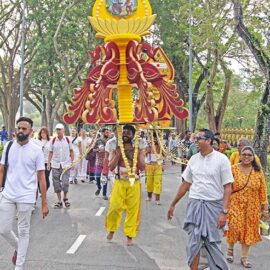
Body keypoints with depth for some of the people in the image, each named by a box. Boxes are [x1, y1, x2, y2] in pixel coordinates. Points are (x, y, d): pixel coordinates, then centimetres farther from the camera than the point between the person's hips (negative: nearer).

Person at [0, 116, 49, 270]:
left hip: (26, 197, -3)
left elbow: (41, 177, -5)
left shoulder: (36, 150, -6)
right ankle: (18, 248, 39)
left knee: (23, 232, 7)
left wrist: (44, 203, -6)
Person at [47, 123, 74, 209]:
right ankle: (59, 201, 14)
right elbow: (50, 153, 6)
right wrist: (48, 163, 0)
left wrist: (72, 162, 2)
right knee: (56, 183, 3)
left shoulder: (67, 140, 0)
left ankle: (65, 198, 19)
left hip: (65, 164, -1)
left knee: (65, 182, -5)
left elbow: (71, 151, 7)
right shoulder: (53, 141, 2)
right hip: (55, 165, 1)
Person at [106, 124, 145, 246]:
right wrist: (118, 153, -13)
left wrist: (137, 154, -13)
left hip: (134, 184, 0)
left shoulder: (138, 150, 4)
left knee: (133, 210, 2)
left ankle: (130, 235, 16)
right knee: (114, 207, -5)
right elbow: (111, 167, -7)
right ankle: (111, 230, 22)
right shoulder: (117, 150, 3)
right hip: (120, 182, 0)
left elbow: (142, 168, -6)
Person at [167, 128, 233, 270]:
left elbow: (227, 187, -8)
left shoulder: (221, 159, -7)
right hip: (195, 204, 4)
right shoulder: (194, 159, 6)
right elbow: (186, 184, 14)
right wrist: (173, 204, 17)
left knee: (212, 243, 2)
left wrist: (224, 212, -15)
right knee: (193, 243, 6)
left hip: (213, 205, -4)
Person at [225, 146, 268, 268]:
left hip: (252, 207, 2)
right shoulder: (233, 169, -6)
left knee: (249, 230, 8)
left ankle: (244, 257, 25)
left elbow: (262, 191, 2)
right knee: (234, 228, -5)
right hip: (236, 205, -2)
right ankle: (230, 248, 26)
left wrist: (265, 208, 1)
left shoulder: (258, 171, 0)